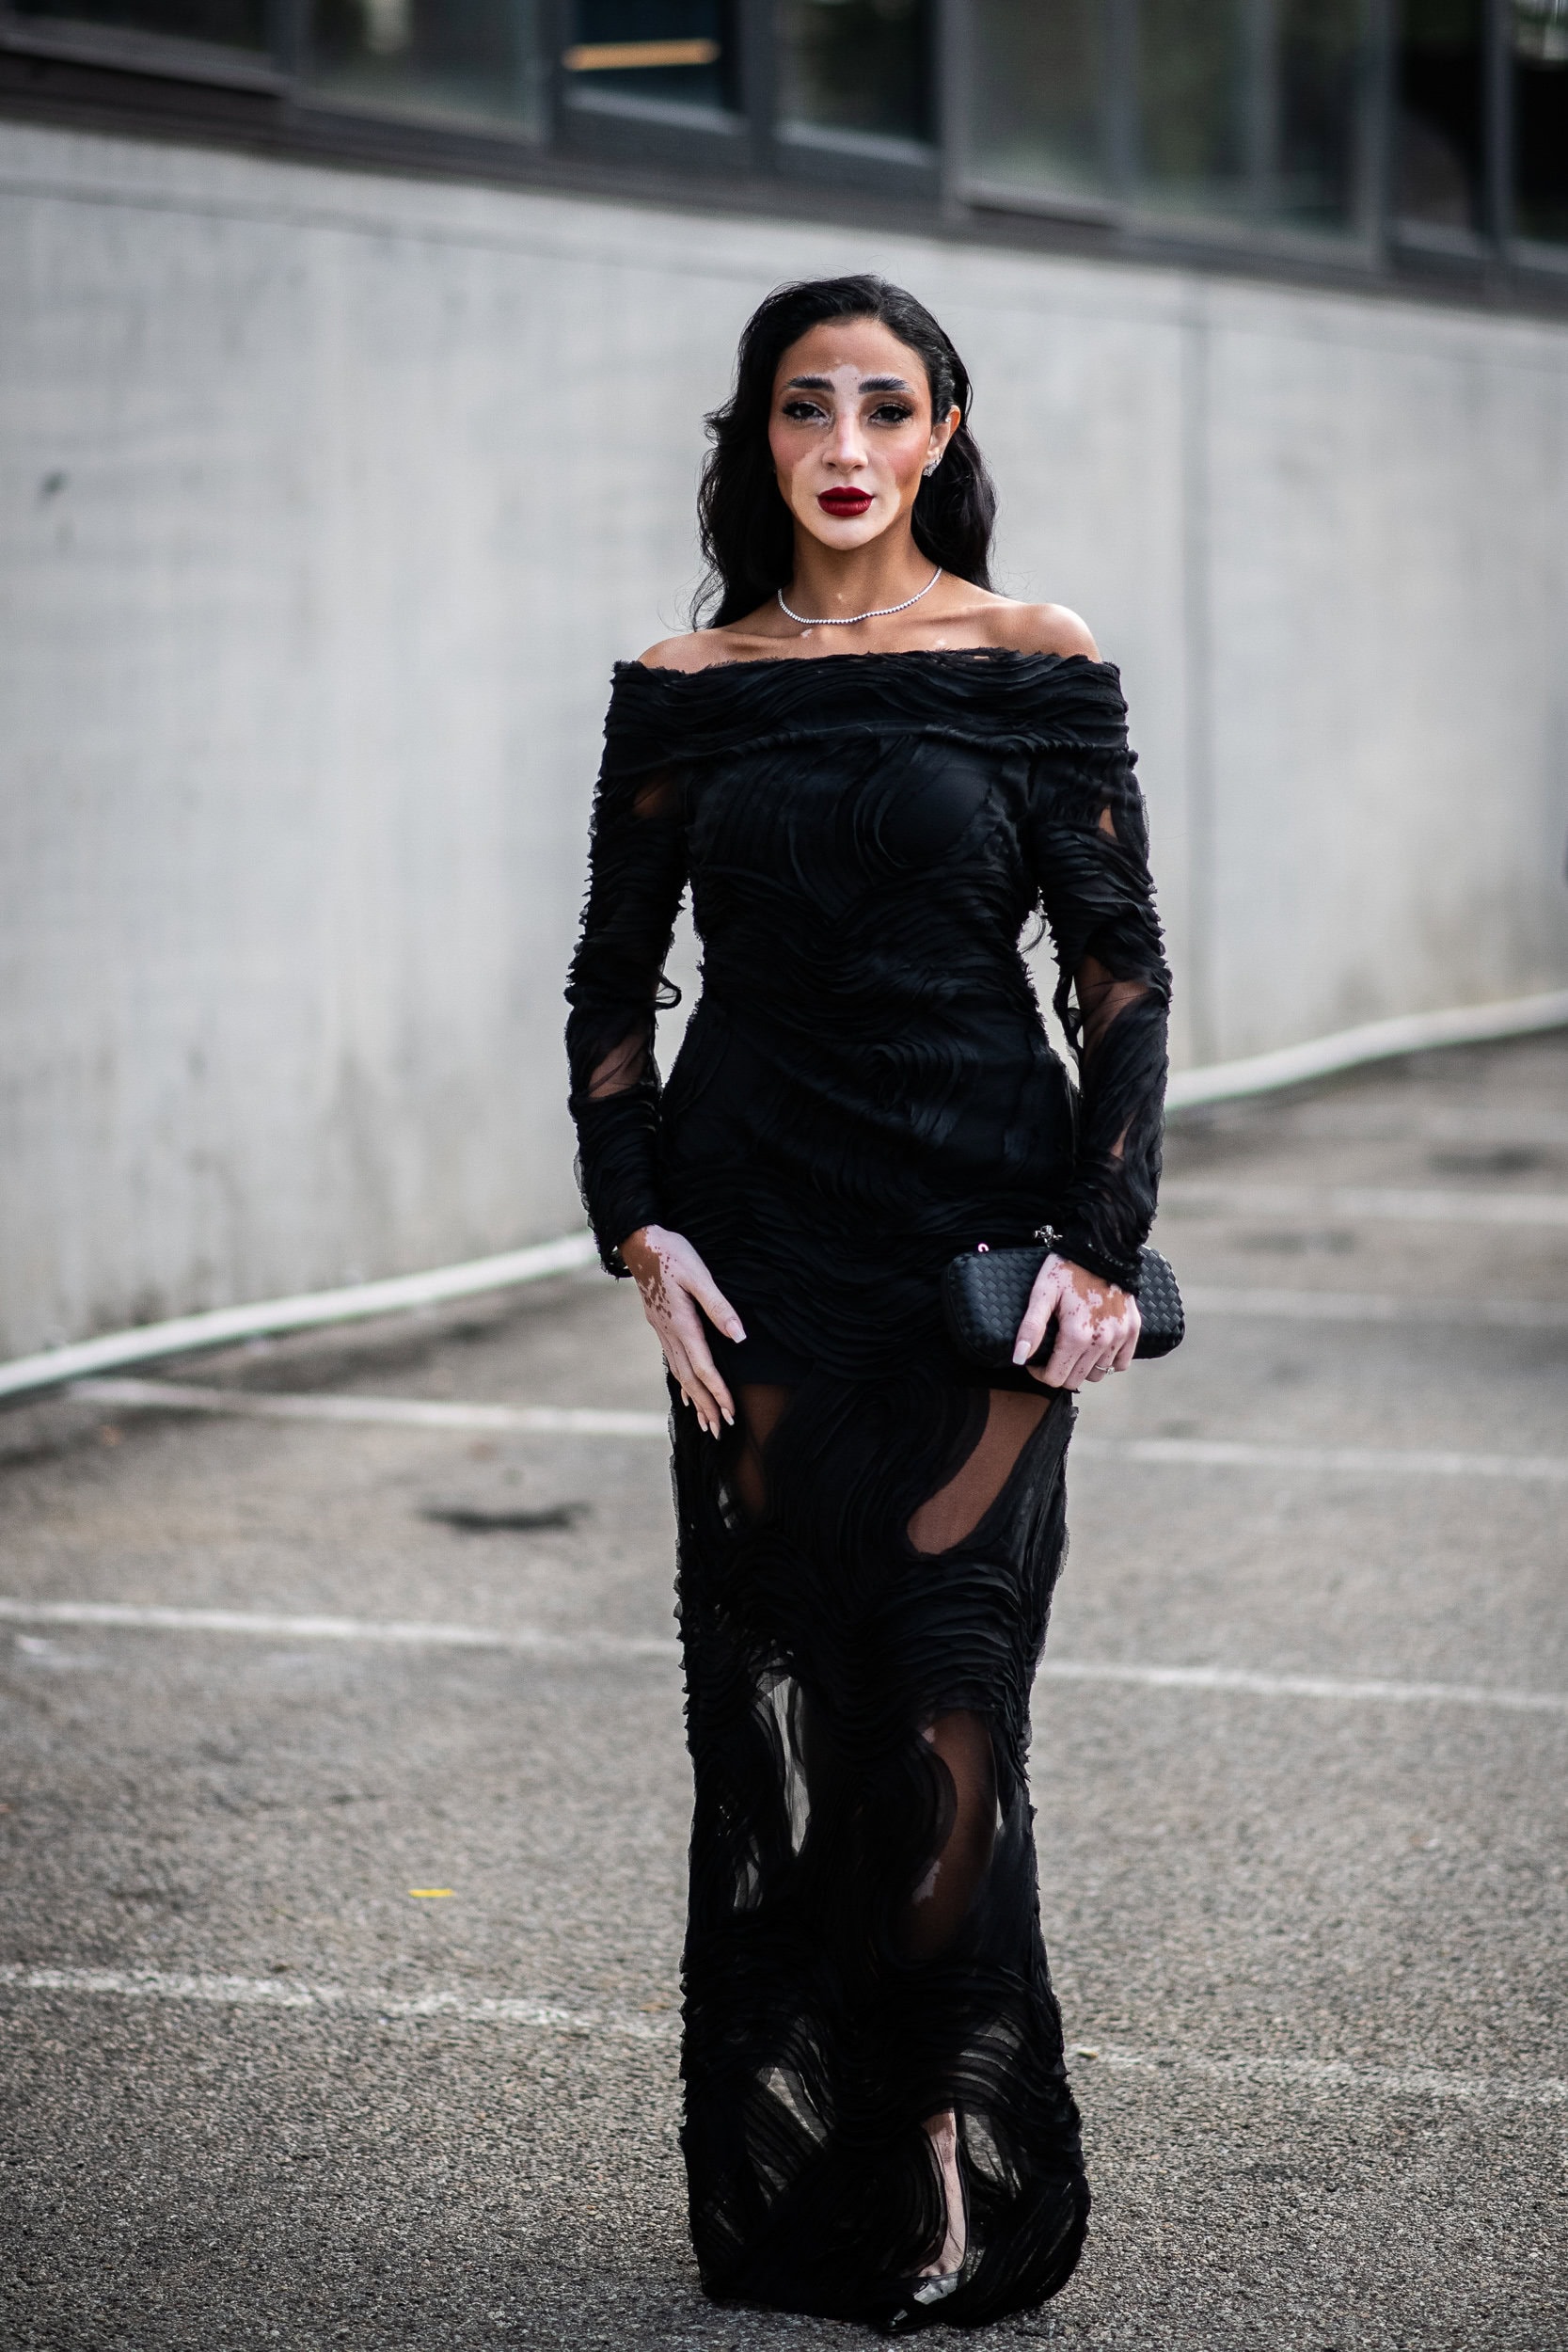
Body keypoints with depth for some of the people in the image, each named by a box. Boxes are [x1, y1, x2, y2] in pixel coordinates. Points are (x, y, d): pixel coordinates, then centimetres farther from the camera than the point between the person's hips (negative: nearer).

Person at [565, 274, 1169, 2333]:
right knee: (776, 1700, 4)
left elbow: (1122, 976, 1)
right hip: (759, 1236, 2)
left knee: (944, 1683, -7)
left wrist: (1102, 1241, -7)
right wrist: (638, 1230, -2)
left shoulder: (1036, 671, 0)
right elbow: (613, 981, 9)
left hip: (978, 1228, -2)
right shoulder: (685, 690, 5)